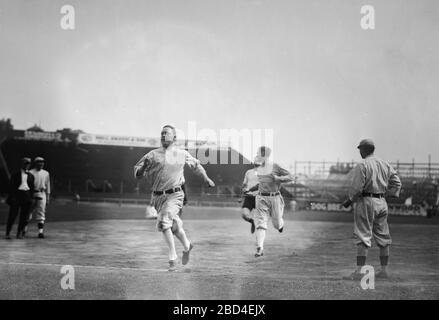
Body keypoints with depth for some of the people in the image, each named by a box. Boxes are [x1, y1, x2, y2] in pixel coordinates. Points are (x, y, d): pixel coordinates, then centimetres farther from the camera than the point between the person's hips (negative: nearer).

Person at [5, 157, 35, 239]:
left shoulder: (31, 176, 13)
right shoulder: (15, 175, 4)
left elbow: (32, 188, 13)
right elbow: (11, 186, 0)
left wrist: (31, 198, 5)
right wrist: (11, 197, -9)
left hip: (27, 196, 3)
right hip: (16, 195, -3)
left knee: (24, 216, 3)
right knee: (12, 215, -4)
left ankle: (20, 233, 11)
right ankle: (7, 233, 3)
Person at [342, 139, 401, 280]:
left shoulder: (362, 166, -11)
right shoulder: (385, 165, 10)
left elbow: (357, 187, -18)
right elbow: (396, 182, 9)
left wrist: (349, 200, -4)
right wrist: (385, 194, 15)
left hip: (366, 201, -7)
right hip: (382, 203, 7)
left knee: (363, 237, -7)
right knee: (383, 237, 12)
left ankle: (359, 272, -9)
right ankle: (384, 270, 16)